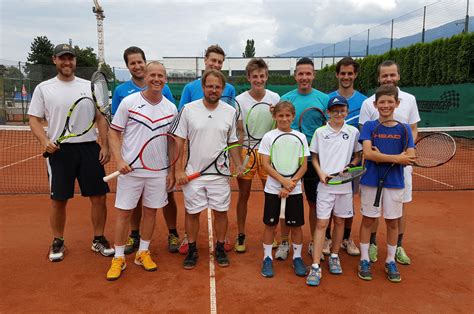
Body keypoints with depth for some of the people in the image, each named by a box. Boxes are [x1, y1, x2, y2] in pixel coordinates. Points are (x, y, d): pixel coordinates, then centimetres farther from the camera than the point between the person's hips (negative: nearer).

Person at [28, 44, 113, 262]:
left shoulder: (89, 86, 8)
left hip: (89, 148, 1)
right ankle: (58, 242, 27)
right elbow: (34, 119, 4)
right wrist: (44, 141, -14)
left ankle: (98, 240, 20)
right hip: (59, 150, -1)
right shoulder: (43, 88, 5)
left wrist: (104, 146, -2)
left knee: (98, 197, 3)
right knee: (59, 201, 7)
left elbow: (101, 118, 7)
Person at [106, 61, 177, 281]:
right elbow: (113, 132, -1)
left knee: (151, 211, 11)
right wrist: (119, 160, -14)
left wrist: (172, 171, 4)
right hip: (130, 170, -2)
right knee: (124, 213, 4)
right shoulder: (128, 102, -5)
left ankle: (143, 252, 28)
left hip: (158, 172, 3)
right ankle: (119, 258, 19)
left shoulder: (171, 109, 3)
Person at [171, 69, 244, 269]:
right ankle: (192, 250, 28)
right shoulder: (188, 110, -5)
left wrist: (238, 165, -3)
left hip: (220, 174, 2)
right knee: (192, 213, 10)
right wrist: (179, 170, -7)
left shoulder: (230, 112, 1)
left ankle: (220, 248, 29)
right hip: (192, 173, -1)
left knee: (221, 212, 10)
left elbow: (232, 143, 10)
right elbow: (179, 142, -3)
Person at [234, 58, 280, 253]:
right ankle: (241, 236, 20)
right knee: (243, 195, 6)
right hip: (247, 151, -1)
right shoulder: (240, 100, -4)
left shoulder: (275, 98, 1)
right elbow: (238, 132, -3)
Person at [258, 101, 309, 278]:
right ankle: (267, 258, 21)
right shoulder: (268, 137, -2)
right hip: (273, 189, -1)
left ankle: (297, 258, 26)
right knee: (270, 224, 7)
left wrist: (291, 183, -14)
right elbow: (266, 165, -7)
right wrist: (283, 181, -18)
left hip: (295, 190, 1)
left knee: (296, 225, 9)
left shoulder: (300, 137, 2)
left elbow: (304, 165, 0)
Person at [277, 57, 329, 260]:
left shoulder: (323, 99, 2)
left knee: (315, 202, 10)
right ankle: (284, 242, 23)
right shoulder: (285, 99, 1)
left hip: (314, 158, 1)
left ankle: (314, 243, 27)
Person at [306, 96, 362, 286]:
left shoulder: (353, 132, 3)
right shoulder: (320, 132, 3)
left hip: (344, 184, 2)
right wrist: (320, 172, -9)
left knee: (339, 221, 13)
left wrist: (350, 167, -9)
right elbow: (314, 157, 7)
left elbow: (358, 156, 10)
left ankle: (334, 257, 32)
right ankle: (315, 267, 0)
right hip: (325, 184, -1)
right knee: (321, 223, -3)